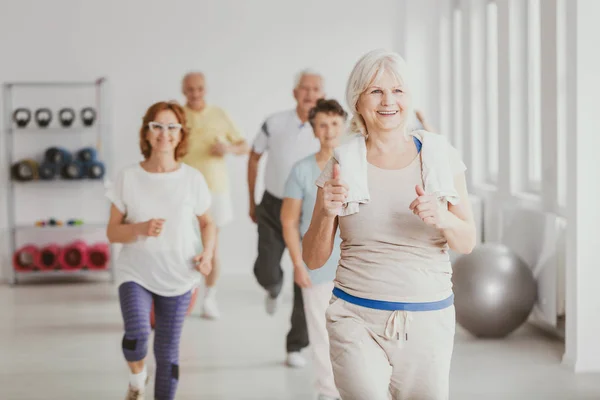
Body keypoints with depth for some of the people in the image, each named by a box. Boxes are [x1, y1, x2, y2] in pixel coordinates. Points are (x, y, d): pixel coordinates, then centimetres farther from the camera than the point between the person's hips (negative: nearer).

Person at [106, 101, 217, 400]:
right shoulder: (129, 177, -5)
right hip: (136, 273, -1)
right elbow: (112, 232, -2)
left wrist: (207, 253, -8)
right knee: (137, 334, -23)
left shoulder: (192, 179, -3)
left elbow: (207, 223, 11)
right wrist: (141, 229, -21)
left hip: (178, 276, 1)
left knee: (168, 350, 7)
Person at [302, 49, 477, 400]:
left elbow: (467, 243, 5)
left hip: (428, 319, 1)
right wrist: (326, 213, -15)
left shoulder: (440, 156, 3)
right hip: (357, 319, -1)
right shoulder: (342, 164, 1)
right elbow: (314, 259, 4)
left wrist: (441, 217, -16)